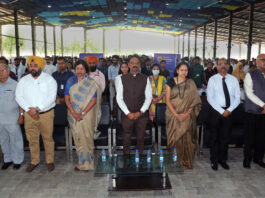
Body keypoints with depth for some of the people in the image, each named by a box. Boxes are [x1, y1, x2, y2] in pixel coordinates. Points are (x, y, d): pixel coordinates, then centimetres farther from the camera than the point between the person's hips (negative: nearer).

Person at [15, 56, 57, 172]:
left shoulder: (49, 79, -3)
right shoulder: (23, 80, 8)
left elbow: (51, 97, -11)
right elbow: (19, 96, 1)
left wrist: (38, 109, -17)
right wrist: (28, 110, -12)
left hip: (46, 113, -3)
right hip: (29, 114, 3)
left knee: (47, 138, 5)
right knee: (32, 139, 11)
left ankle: (50, 161, 20)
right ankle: (34, 161, 27)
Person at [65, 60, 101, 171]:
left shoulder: (91, 83, -2)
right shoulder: (70, 81, 6)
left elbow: (93, 100, -8)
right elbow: (67, 98, 1)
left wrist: (83, 113, -15)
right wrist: (74, 113, -11)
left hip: (87, 114, -2)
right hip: (73, 114, 3)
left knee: (87, 138, 0)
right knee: (77, 138, 7)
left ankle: (87, 163, 14)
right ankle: (81, 162, 19)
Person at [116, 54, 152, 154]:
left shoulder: (145, 79, 4)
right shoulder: (122, 78, 1)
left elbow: (149, 98, 2)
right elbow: (119, 98, -1)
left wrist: (140, 112, -8)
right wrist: (128, 113, -9)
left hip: (141, 114, 1)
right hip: (127, 114, -1)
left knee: (140, 138, 10)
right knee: (126, 138, 7)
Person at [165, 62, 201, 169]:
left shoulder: (191, 83, 5)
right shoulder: (171, 82, 1)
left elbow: (194, 99, 0)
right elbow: (167, 100, -3)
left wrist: (187, 113, -11)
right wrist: (176, 115, -12)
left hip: (187, 116, 0)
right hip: (173, 115, 0)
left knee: (186, 139, 1)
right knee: (174, 138, 4)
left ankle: (186, 162, 16)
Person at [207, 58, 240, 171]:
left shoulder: (233, 79, 3)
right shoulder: (212, 79, -5)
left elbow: (237, 97, 2)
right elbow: (210, 98, -10)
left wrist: (229, 110, -12)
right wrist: (221, 111, -15)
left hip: (229, 111, 2)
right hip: (216, 111, -2)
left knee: (225, 136, 12)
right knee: (214, 137, 8)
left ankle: (223, 159, 27)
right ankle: (214, 160, 22)